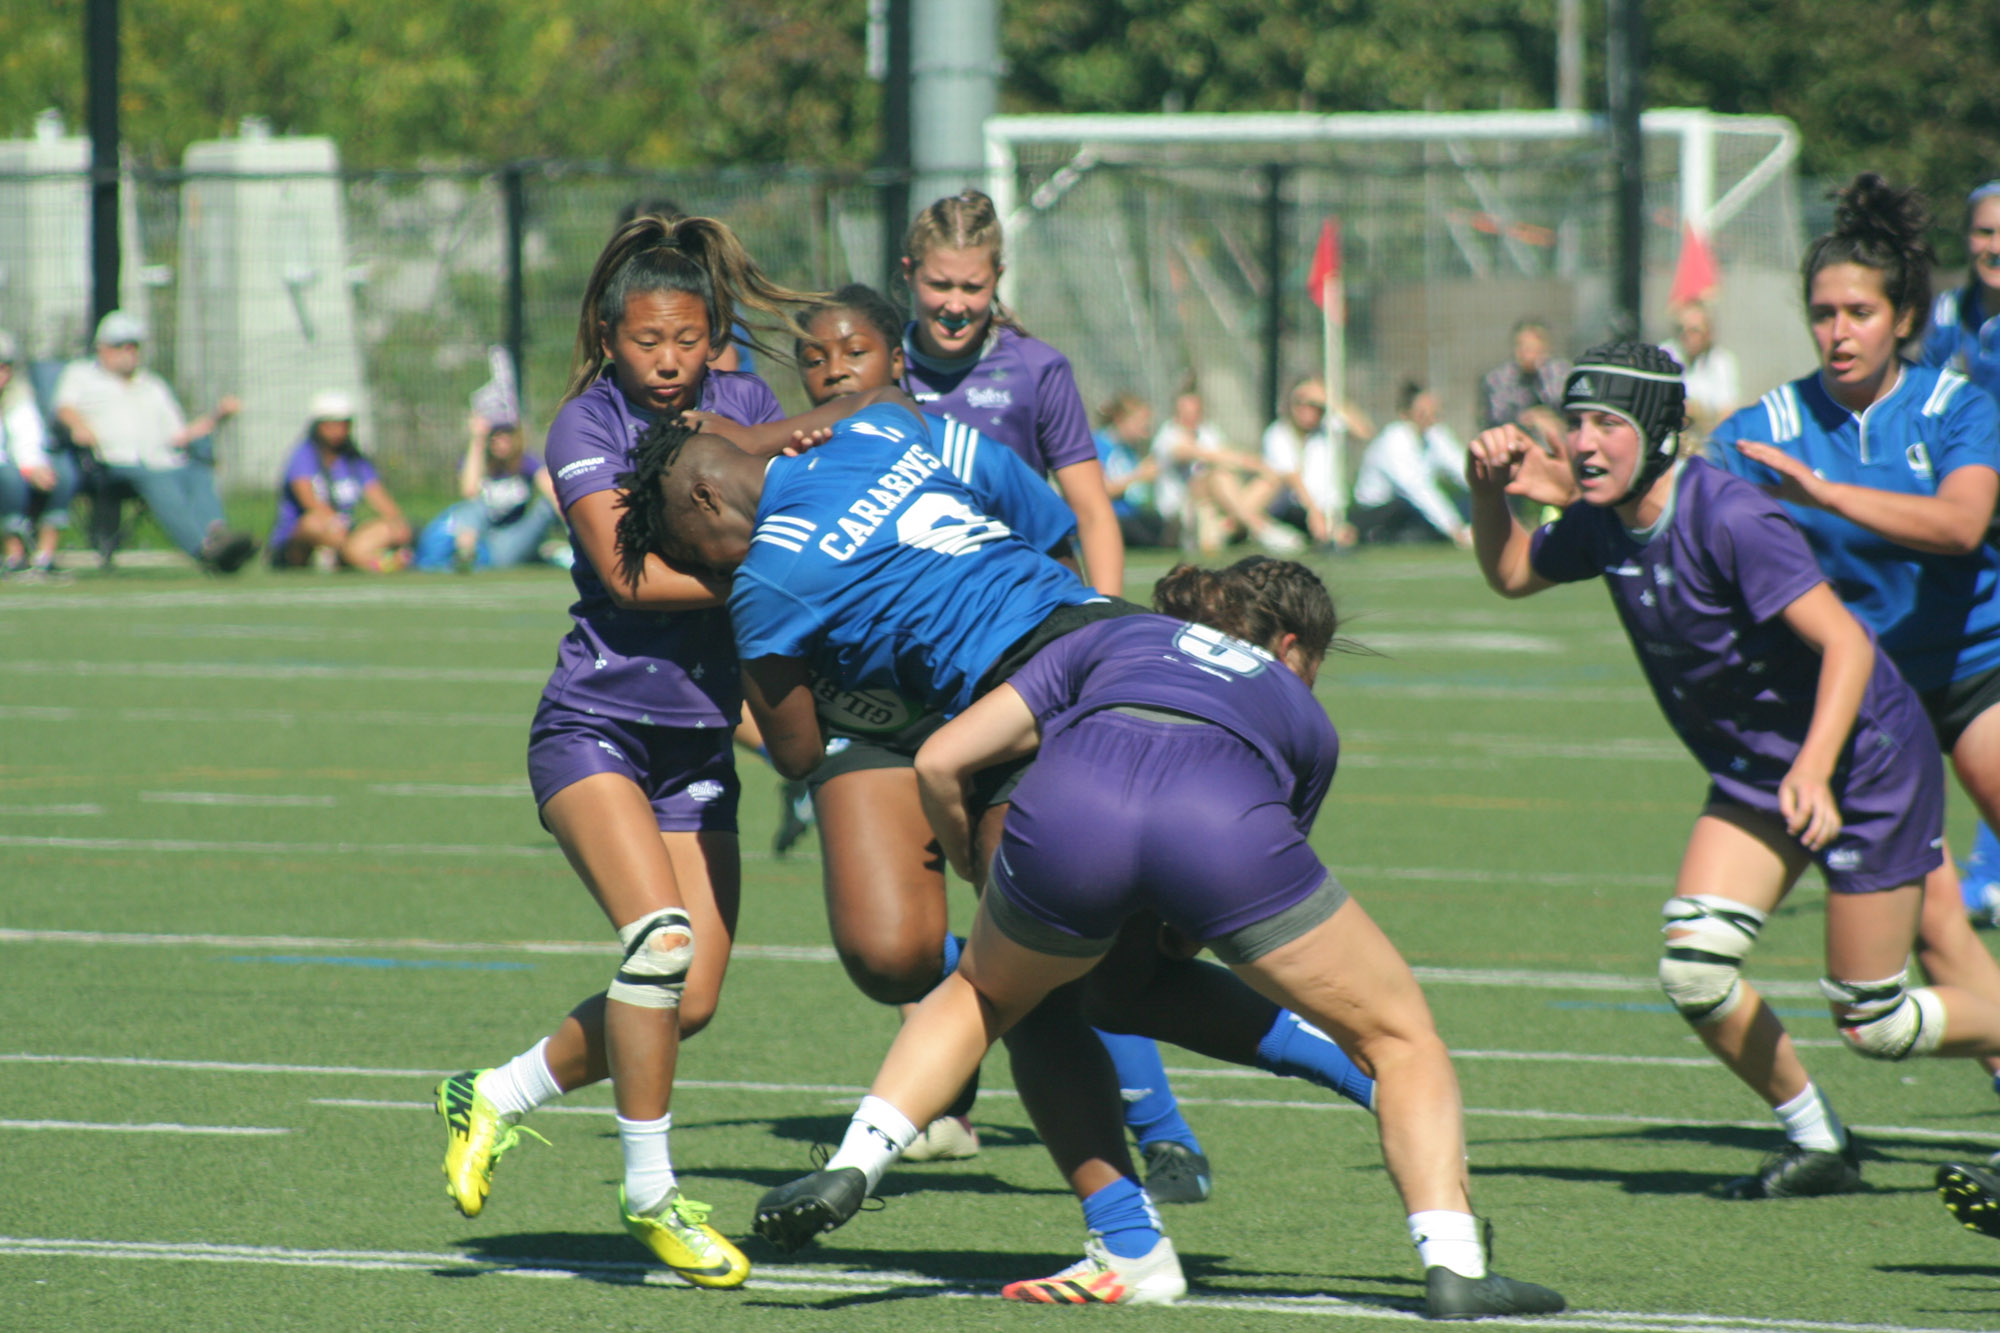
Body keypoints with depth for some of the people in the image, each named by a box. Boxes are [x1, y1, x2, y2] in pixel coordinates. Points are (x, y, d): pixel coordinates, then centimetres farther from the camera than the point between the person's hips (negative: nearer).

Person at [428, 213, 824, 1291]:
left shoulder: (740, 405, 9)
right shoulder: (588, 424, -7)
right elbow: (628, 572, -18)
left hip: (699, 743, 6)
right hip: (593, 726, -5)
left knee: (690, 1000, -1)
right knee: (660, 936, -25)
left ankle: (493, 1099, 20)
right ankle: (649, 1190, -13)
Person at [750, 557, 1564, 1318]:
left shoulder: (1113, 638, 38)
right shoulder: (1303, 719, 38)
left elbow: (940, 763, 32)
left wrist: (976, 871, 50)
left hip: (1064, 807, 2)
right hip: (1226, 820, -1)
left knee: (980, 993, 33)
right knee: (1399, 1034, 18)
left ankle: (851, 1166, 15)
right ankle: (1452, 1268, 2)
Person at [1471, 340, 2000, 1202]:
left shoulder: (1728, 518, -27)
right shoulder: (1602, 523, -4)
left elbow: (1846, 644, -31)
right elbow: (1510, 573, 16)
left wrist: (1813, 769, -43)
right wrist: (1488, 491, -4)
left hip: (1863, 764, -7)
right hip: (1753, 776, 7)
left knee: (1870, 1022, -3)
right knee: (1693, 972, -10)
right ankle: (1817, 1145, 12)